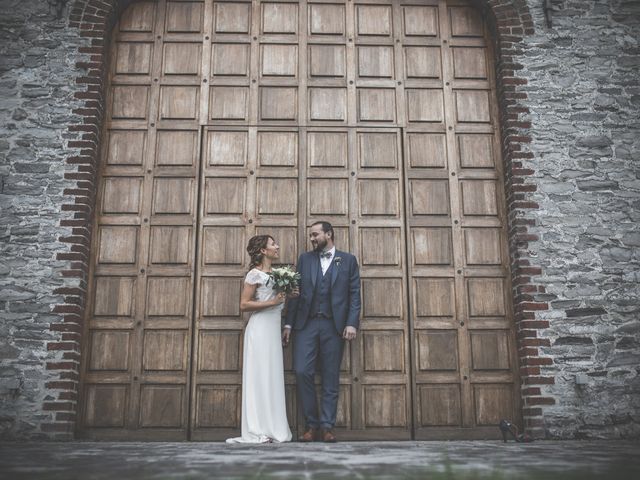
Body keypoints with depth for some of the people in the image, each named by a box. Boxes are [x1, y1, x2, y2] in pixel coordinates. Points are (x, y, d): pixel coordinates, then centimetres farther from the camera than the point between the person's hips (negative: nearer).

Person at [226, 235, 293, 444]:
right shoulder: (255, 274, -8)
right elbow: (244, 304, -11)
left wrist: (286, 296, 7)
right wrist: (272, 302, -17)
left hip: (273, 328, 8)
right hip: (260, 327, -8)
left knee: (272, 377, 8)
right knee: (259, 376, -5)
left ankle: (272, 428, 14)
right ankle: (257, 431, 0)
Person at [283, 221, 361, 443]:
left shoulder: (348, 260, 8)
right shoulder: (304, 259, 13)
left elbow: (354, 294, 2)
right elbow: (296, 292, 9)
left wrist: (352, 323, -9)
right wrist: (288, 323, 3)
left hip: (334, 326, -1)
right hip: (306, 324, 2)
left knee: (331, 377, 2)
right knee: (302, 372, -7)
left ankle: (327, 427, 10)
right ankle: (311, 424, 7)